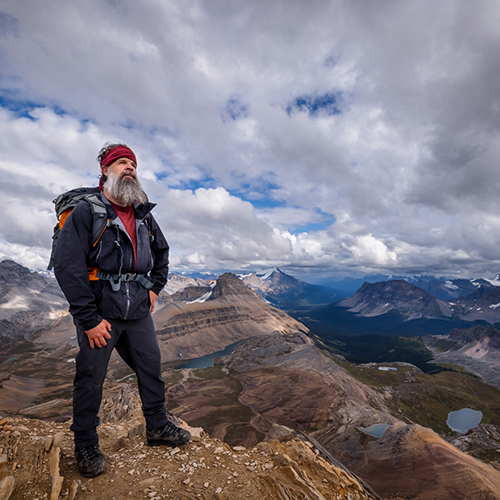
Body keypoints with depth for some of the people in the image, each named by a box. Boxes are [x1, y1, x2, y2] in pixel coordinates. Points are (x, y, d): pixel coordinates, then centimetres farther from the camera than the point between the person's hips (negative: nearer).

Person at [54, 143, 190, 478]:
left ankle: (158, 426, 32)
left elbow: (162, 252, 25)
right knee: (91, 378, 7)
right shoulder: (86, 212, -7)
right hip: (100, 311, -5)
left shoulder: (144, 215, 11)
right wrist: (89, 319, -16)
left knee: (152, 368, 12)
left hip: (138, 310, 5)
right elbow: (67, 266, -14)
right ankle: (86, 444, 31)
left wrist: (155, 287, 13)